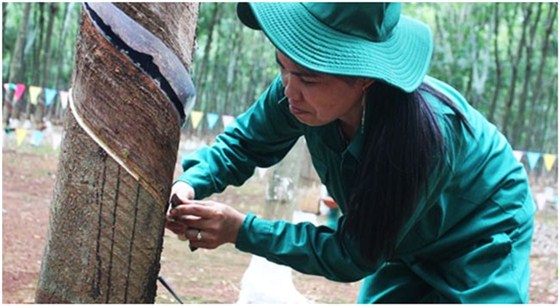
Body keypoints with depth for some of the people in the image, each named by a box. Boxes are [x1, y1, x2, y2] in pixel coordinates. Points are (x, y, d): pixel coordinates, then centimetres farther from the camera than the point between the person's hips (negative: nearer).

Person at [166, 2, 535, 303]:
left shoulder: (423, 135, -42)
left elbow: (352, 257, -31)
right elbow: (243, 143, -6)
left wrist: (241, 230, -34)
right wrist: (191, 183, -26)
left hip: (481, 235, -6)